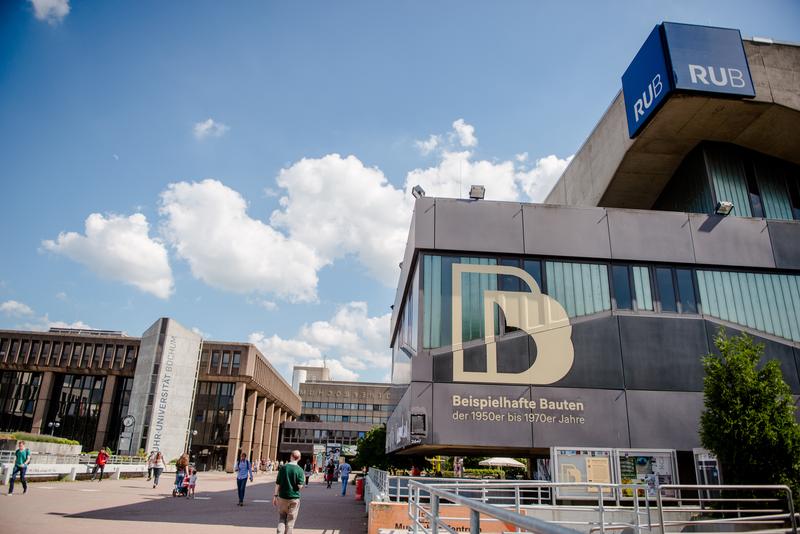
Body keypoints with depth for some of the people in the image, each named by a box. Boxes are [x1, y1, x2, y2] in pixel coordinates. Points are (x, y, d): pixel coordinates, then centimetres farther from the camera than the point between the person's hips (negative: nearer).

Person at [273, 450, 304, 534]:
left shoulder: (283, 467, -4)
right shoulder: (300, 470, -9)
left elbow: (277, 483, -3)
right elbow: (300, 486, -12)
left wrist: (275, 495, 5)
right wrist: (303, 478, 6)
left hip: (282, 497, 2)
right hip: (294, 498, -2)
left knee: (282, 517, 17)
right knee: (290, 520, 11)